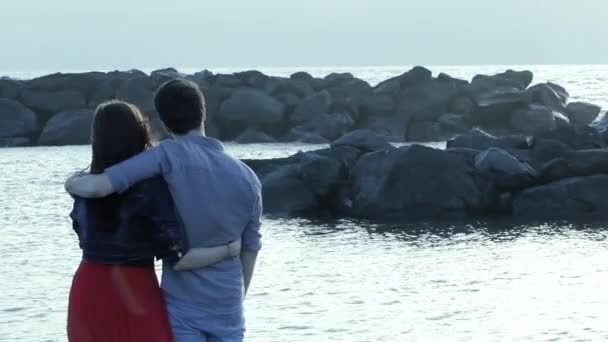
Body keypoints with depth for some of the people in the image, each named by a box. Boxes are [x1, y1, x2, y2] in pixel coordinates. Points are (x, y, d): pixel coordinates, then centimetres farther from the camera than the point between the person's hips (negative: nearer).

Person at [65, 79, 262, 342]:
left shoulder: (170, 156, -14)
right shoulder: (247, 178, 0)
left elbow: (97, 187, -22)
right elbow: (250, 250, 8)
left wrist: (72, 182, 1)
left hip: (183, 306, -4)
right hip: (227, 309, 4)